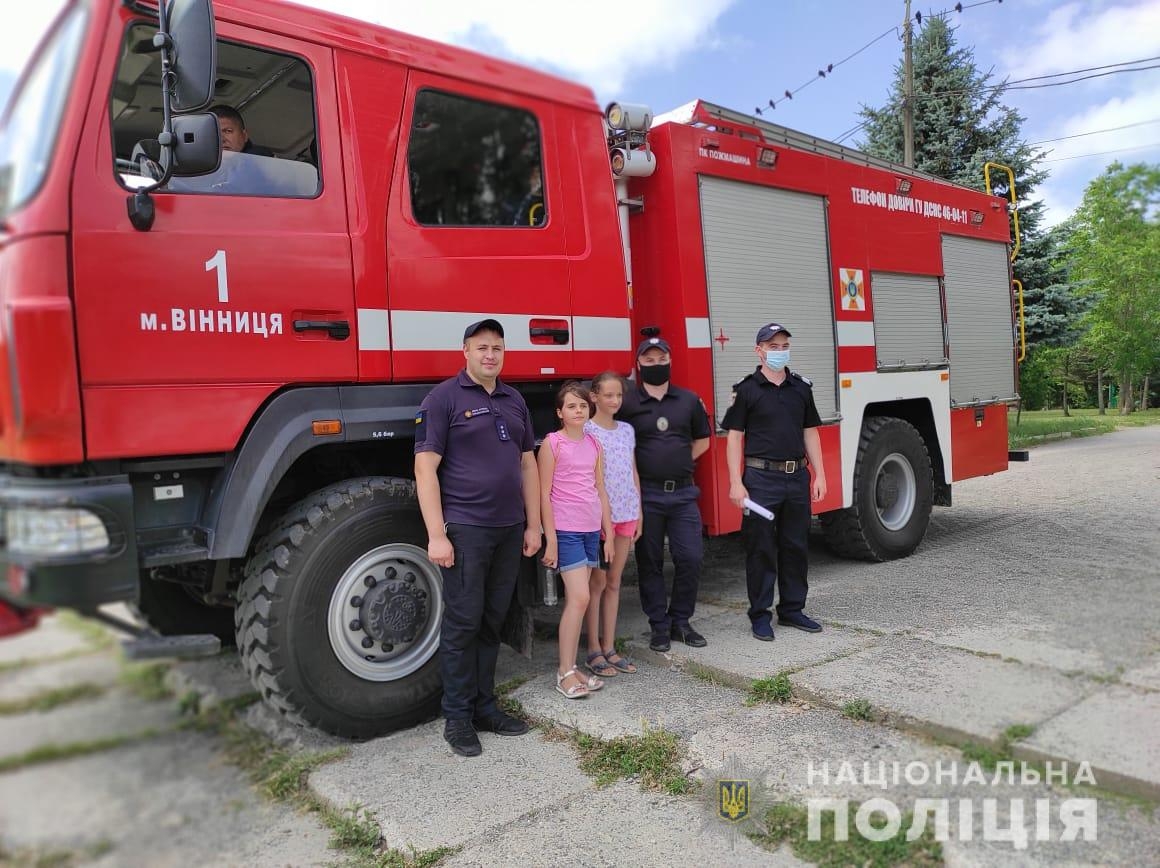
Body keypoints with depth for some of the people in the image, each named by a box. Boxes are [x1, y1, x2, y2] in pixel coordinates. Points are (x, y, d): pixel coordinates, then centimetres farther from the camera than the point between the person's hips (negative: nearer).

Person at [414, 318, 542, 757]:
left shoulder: (514, 400, 13)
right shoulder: (443, 398, -5)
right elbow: (426, 468, -11)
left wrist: (533, 525, 11)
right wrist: (436, 535, -16)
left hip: (509, 530, 6)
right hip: (466, 530, -6)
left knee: (493, 622, 12)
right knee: (463, 623, 0)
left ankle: (484, 707, 23)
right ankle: (457, 717, 12)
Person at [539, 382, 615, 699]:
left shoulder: (594, 444, 11)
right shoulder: (552, 443, -6)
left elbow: (600, 492, 14)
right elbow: (544, 495, -8)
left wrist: (608, 535, 11)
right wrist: (551, 540, -11)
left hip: (591, 530, 6)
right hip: (565, 530, -6)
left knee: (577, 600, 10)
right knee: (579, 598, -11)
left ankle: (571, 668, 18)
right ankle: (565, 673, 0)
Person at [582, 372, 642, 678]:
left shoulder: (627, 430, 11)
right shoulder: (586, 431, -6)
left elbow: (633, 473, 15)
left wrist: (638, 514, 12)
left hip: (625, 515, 6)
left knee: (614, 582, 11)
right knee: (597, 583, 2)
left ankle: (609, 647, 19)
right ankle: (594, 650, 11)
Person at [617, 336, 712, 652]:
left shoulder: (689, 400, 6)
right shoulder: (627, 403, -4)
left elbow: (702, 440, 18)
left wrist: (678, 462, 8)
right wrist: (646, 466, 0)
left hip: (683, 492, 3)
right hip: (646, 494, -2)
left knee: (691, 558, 0)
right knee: (650, 562, 5)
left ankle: (680, 620, 19)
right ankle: (660, 626, 18)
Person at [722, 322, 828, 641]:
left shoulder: (802, 387, 10)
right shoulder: (747, 390, -3)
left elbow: (810, 433, 13)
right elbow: (734, 437, -5)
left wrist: (819, 475, 6)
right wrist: (735, 482, -13)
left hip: (797, 477, 5)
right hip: (761, 478, -4)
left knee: (795, 546, 11)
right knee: (761, 549, 2)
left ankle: (792, 609, 24)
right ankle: (760, 615, 12)